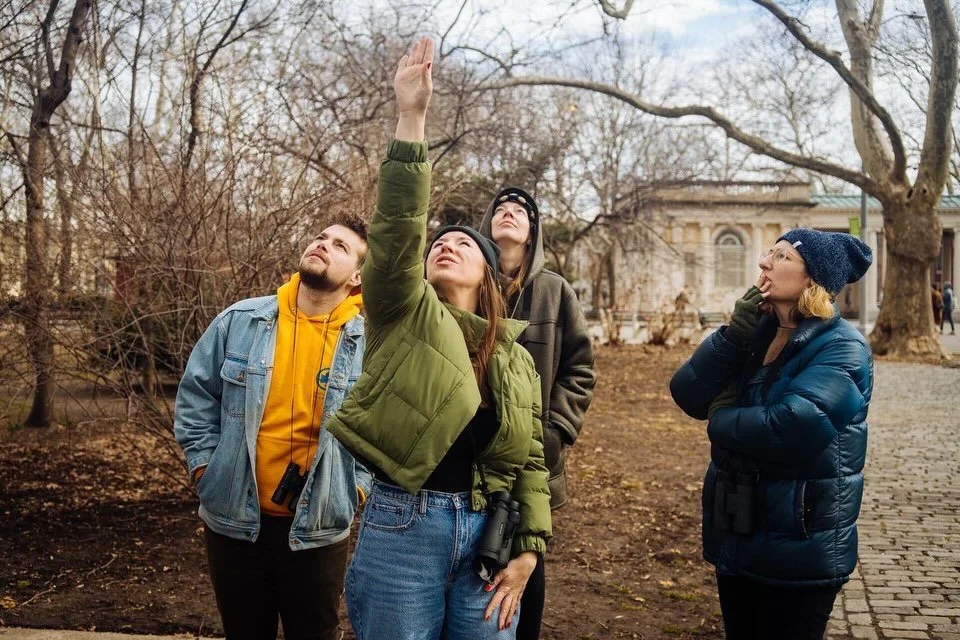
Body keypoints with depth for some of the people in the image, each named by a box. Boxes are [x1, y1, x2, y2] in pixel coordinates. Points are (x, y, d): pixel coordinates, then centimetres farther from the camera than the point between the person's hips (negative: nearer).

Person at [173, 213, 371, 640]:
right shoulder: (240, 321, -3)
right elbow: (195, 397, 5)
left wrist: (358, 487, -5)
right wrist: (204, 468, 0)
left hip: (317, 530, -1)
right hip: (234, 521, 1)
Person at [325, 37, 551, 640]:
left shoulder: (515, 358, 9)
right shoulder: (402, 315, 1)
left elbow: (530, 460, 10)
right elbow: (396, 229, -16)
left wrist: (529, 549, 1)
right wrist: (411, 118, -24)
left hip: (489, 531, 3)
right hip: (404, 524, -2)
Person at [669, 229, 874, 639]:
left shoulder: (842, 348, -16)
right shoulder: (756, 334, 5)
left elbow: (793, 426, -31)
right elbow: (688, 395, -5)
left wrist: (721, 420, -13)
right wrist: (734, 334, -17)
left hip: (799, 547, -7)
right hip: (736, 536, 7)